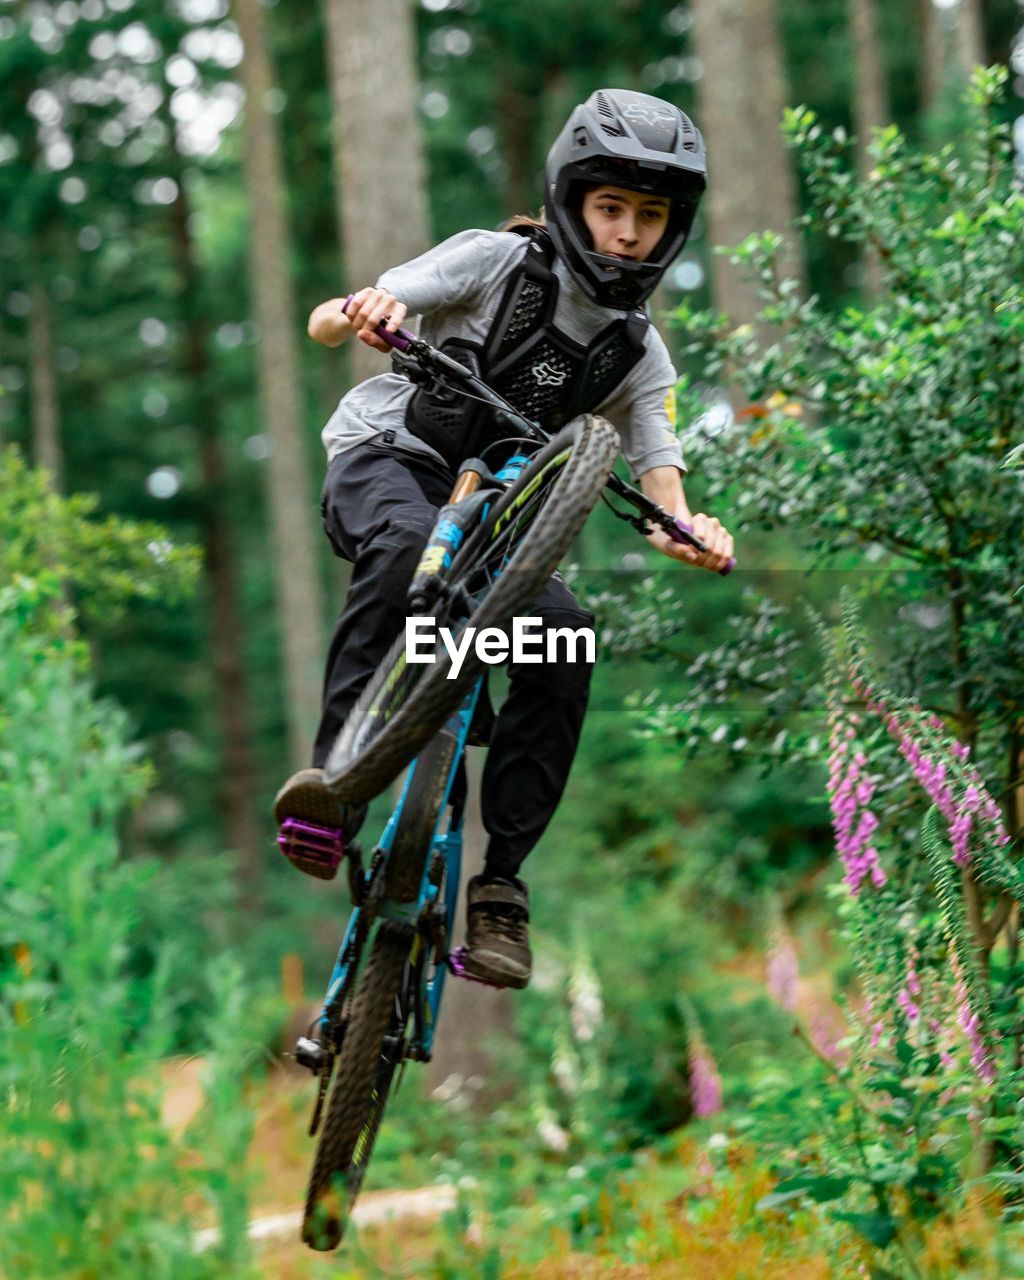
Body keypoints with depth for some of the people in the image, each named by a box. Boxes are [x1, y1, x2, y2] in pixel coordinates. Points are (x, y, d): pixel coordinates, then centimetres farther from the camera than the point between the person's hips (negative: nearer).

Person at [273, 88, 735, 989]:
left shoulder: (640, 355, 4)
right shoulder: (498, 262, -7)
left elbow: (661, 489, -4)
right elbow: (323, 323, -12)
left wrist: (689, 534, -29)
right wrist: (360, 314, -38)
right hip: (387, 459, -4)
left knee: (566, 639, -23)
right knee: (408, 547, -40)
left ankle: (501, 881, -17)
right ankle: (335, 775, -38)